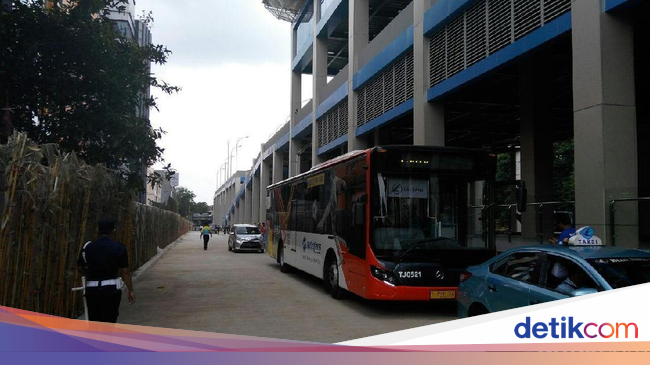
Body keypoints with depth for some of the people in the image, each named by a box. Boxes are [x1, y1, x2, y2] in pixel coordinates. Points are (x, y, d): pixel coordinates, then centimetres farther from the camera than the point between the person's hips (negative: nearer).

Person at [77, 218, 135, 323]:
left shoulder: (87, 247, 0)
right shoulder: (119, 248, -8)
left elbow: (80, 267, 9)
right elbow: (125, 272, -7)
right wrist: (131, 291, 0)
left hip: (92, 288, 3)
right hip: (111, 289, -3)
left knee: (93, 321, 14)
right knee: (108, 321, 5)